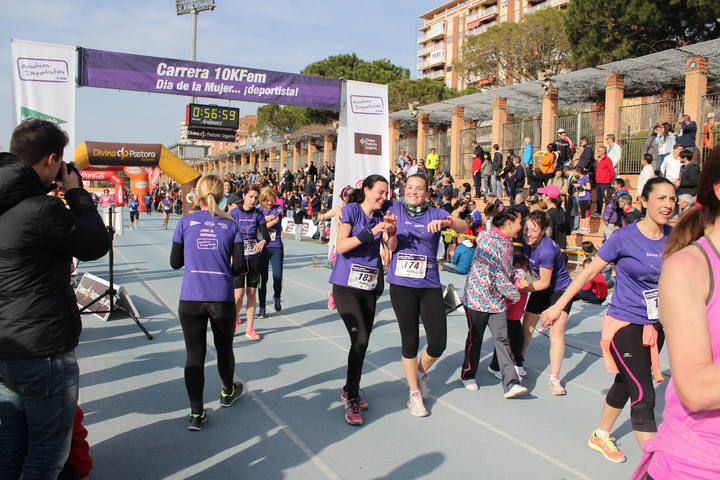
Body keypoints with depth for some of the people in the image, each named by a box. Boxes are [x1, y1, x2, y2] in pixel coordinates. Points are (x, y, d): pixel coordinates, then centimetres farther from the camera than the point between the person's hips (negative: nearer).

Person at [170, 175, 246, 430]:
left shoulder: (186, 222, 0)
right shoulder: (231, 224, 1)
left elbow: (175, 262, 6)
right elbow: (240, 266, -5)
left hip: (190, 299, -1)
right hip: (222, 299, 1)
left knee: (194, 354, 7)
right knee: (224, 348, 21)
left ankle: (196, 413, 10)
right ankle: (227, 392, 44)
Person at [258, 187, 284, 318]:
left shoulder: (278, 208, 4)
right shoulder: (258, 211, 7)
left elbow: (276, 220, -13)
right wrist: (266, 219, -13)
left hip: (276, 248, 0)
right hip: (262, 247, 0)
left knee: (277, 276, -9)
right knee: (263, 278, 2)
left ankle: (277, 297, 23)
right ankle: (261, 307, 13)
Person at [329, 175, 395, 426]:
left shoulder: (380, 216, 8)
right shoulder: (351, 210, -6)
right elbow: (340, 246, -16)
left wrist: (390, 231, -14)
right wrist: (371, 232, -23)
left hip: (370, 287, 6)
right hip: (346, 285, -6)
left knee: (362, 342, 10)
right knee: (360, 339, -15)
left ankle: (349, 391, 29)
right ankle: (352, 400, 0)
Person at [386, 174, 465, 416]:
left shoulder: (435, 213, 5)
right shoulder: (395, 210, 5)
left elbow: (463, 227, -10)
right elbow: (391, 247, 1)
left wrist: (447, 222, -29)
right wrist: (391, 231, -19)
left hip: (430, 285, 1)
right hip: (401, 285, -1)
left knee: (438, 344, -1)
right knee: (410, 341, 6)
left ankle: (420, 372, 33)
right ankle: (414, 394, 25)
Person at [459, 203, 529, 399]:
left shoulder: (507, 242, 7)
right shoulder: (488, 241, -20)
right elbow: (497, 274, -20)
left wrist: (517, 278, 1)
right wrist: (515, 294, -11)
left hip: (497, 299, 7)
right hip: (478, 296, -7)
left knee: (502, 339, -1)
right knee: (475, 338, 9)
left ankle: (510, 384, -3)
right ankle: (467, 375, 29)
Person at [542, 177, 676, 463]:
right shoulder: (625, 237, -13)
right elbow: (589, 271, -7)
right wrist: (558, 306, -6)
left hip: (655, 326, 6)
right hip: (625, 324, -6)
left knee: (625, 386, 20)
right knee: (643, 396, -11)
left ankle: (600, 437, 41)